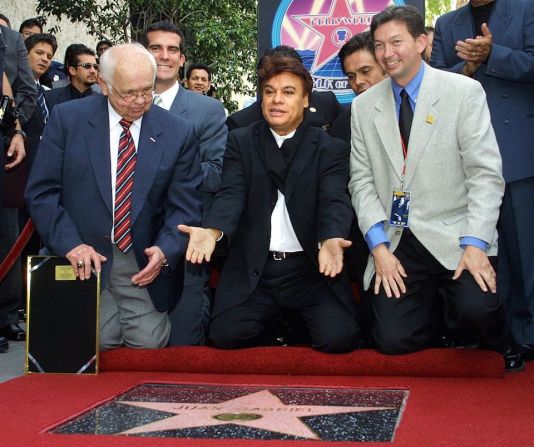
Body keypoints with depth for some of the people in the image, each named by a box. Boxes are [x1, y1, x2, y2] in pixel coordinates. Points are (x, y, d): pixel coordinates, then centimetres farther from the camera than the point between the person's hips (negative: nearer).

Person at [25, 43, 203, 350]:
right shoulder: (67, 118, -2)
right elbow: (42, 192, -2)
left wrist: (165, 250, -16)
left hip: (146, 266, 1)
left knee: (150, 348, -2)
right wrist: (70, 244, -15)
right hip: (84, 261, -1)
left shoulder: (179, 132, 0)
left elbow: (185, 206, 1)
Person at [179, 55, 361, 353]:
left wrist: (330, 240, -34)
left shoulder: (331, 149, 4)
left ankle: (296, 320, 13)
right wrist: (212, 231, -28)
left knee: (339, 338, -22)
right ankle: (275, 321, 14)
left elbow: (335, 201, -11)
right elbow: (232, 193, -5)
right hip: (254, 268, 1)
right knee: (227, 335, -19)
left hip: (312, 269, -1)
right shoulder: (241, 142, 9)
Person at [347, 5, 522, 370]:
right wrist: (379, 245, -7)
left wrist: (475, 244, -17)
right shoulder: (364, 106, 8)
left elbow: (485, 174, -6)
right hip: (395, 242, 3)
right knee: (392, 339, -11)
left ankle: (501, 345, 10)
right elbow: (362, 181, 6)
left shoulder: (464, 92, -2)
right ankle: (435, 310, 23)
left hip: (451, 234, -2)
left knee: (477, 307, -27)